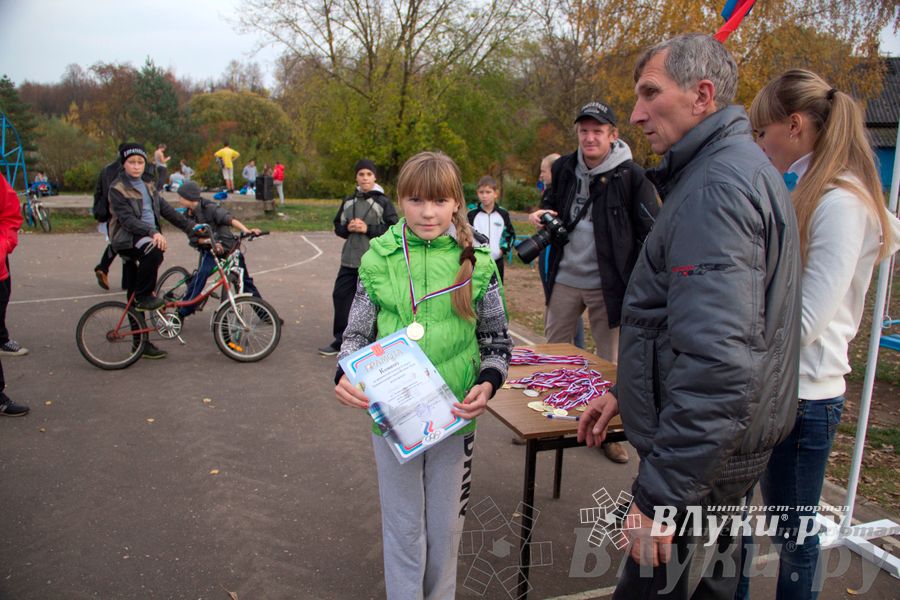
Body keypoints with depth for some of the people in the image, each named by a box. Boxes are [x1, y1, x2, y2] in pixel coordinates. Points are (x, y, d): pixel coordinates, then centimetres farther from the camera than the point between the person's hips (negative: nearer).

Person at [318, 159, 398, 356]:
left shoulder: (383, 201, -2)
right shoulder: (348, 201, 13)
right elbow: (338, 226, 17)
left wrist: (367, 229, -15)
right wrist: (348, 228, -5)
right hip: (349, 261, 5)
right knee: (340, 296, 6)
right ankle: (340, 341, 20)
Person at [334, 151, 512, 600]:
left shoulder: (476, 262, -4)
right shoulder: (379, 260, -5)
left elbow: (497, 339, 4)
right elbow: (357, 332, 3)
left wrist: (488, 383, -14)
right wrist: (345, 376, -15)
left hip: (454, 414, 1)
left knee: (446, 525, 17)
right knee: (403, 527, 14)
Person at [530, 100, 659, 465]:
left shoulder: (630, 175, -10)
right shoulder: (564, 168, 4)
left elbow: (652, 232, -10)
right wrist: (541, 215, -3)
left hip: (607, 284, -4)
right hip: (565, 280, 4)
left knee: (610, 360, 9)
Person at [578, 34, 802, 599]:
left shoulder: (716, 187, -21)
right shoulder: (742, 166, 14)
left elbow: (716, 360, -31)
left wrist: (661, 493, -28)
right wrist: (626, 390, 18)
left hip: (702, 455, -10)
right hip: (724, 443, 10)